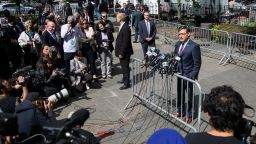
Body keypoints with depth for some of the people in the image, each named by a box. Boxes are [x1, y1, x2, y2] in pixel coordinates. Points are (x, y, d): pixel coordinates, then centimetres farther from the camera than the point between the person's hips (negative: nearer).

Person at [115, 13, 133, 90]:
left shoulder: (126, 28, -22)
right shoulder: (122, 26, 8)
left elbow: (125, 42, -24)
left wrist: (121, 53, -21)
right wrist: (119, 52, 15)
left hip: (125, 52, -10)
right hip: (121, 51, 10)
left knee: (125, 67, 0)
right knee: (123, 66, 22)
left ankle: (126, 83, 10)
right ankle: (124, 79, 38)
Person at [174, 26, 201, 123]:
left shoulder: (194, 46, -17)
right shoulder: (177, 44, 3)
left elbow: (197, 64, -15)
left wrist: (193, 76, -17)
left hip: (188, 75, -6)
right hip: (179, 74, 6)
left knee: (190, 95, 9)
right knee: (180, 94, 19)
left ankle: (190, 115, 27)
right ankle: (180, 111, 39)